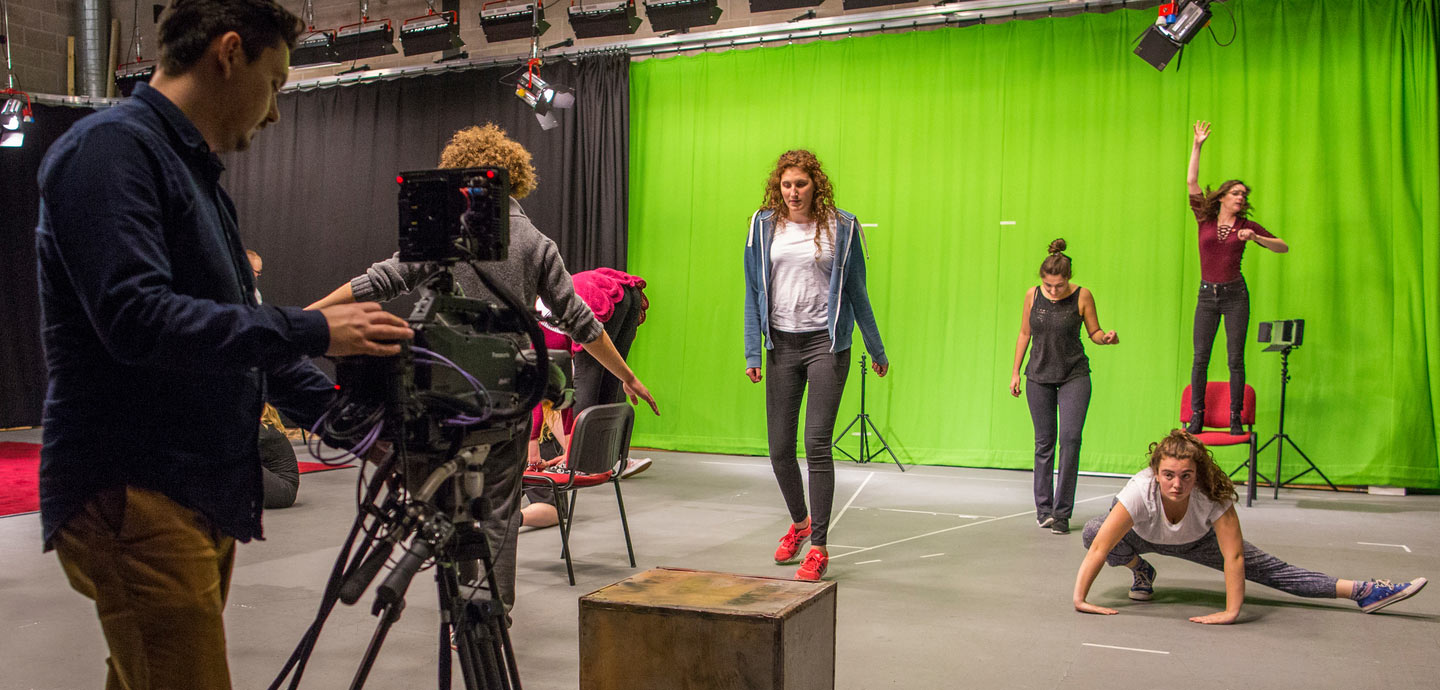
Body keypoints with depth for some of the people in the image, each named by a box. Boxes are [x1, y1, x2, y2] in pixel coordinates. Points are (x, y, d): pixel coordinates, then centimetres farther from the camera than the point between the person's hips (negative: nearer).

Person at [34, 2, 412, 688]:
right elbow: (135, 317, -23)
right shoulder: (111, 149, -11)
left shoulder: (197, 172, 19)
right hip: (134, 500, -9)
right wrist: (312, 330, -20)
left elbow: (237, 329, 22)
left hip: (204, 495, 9)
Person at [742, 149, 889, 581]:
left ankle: (819, 547, 1)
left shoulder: (841, 228, 1)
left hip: (826, 343, -3)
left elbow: (856, 291, 8)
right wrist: (752, 352, 2)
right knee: (779, 449, 7)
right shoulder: (764, 226, 5)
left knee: (817, 445, -8)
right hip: (781, 345, 3)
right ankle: (799, 522, 33)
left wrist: (877, 350, 12)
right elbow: (754, 293, 8)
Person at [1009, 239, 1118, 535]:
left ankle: (1061, 512, -8)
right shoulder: (1032, 296, -2)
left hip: (1074, 375, -2)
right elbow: (1024, 334, 9)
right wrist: (1015, 372, 8)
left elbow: (1094, 332, 2)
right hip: (1039, 377, 2)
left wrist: (1106, 338, -20)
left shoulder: (1082, 296, -8)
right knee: (1044, 442, 5)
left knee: (1070, 438, -13)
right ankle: (1043, 508, 16)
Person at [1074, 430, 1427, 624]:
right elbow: (1099, 547, -41)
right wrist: (1079, 598, -43)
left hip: (1196, 540, 1)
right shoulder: (1140, 490, -42)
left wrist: (1231, 612, -37)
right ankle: (1140, 570, -1)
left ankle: (1364, 591, 1)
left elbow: (1233, 556, -34)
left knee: (1271, 570, -9)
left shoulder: (1213, 495, -38)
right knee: (1092, 529, -30)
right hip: (1142, 536, 0)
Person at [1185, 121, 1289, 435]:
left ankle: (1235, 417, 3)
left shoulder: (1247, 226, 4)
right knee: (1200, 356, -2)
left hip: (1235, 294, -1)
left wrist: (1254, 238, -13)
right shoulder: (1205, 219, 4)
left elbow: (1283, 247, 3)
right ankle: (1197, 416, 4)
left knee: (1235, 358, -3)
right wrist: (1197, 145, -5)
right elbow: (1191, 182, -1)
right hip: (1207, 294, 1)